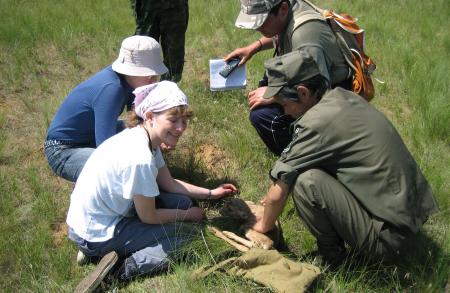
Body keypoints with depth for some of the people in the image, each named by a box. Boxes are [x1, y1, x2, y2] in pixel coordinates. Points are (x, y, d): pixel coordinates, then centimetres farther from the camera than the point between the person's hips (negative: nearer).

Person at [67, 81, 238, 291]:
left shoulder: (142, 136, -4)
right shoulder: (139, 158, -31)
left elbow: (169, 184, 11)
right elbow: (149, 217, -17)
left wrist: (210, 193, 7)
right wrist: (188, 215, -2)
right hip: (96, 235, -9)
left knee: (183, 202, 8)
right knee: (182, 236, -4)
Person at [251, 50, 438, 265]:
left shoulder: (318, 122, -22)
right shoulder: (344, 97, 3)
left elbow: (277, 195, -12)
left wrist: (264, 225, 6)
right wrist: (280, 189, 24)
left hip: (389, 238, -9)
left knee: (306, 181, -19)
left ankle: (332, 256, 3)